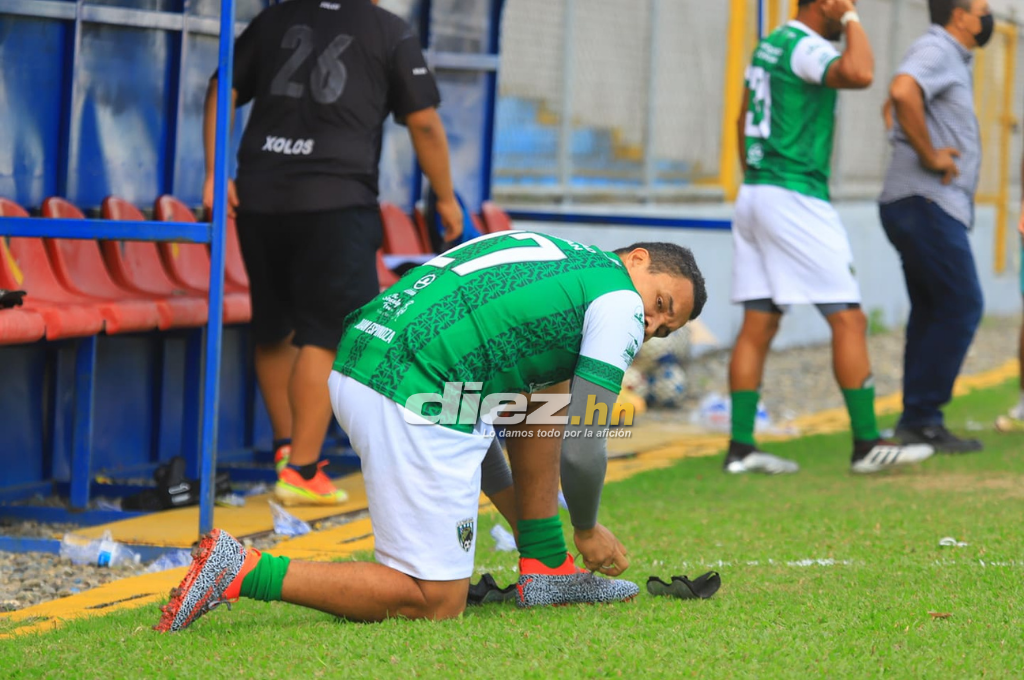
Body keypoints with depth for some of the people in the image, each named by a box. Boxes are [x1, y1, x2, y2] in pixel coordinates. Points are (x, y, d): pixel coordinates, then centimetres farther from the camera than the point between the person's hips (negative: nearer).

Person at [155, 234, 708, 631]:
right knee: (435, 602, 0)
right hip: (414, 403, -10)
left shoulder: (556, 263, 28)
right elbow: (581, 453, 0)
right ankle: (242, 571, -9)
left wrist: (519, 510, 39)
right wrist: (587, 532, 19)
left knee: (547, 389, 27)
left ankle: (546, 570, 26)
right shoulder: (618, 303, 2)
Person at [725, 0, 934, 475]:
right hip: (795, 197, -9)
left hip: (754, 193, 9)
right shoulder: (805, 47, -13)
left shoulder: (767, 47, 16)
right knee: (848, 319, -6)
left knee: (758, 325, 7)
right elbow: (859, 74, -32)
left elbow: (744, 121, 23)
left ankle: (741, 447, 5)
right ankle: (867, 444, -6)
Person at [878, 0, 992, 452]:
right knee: (962, 308, -10)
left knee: (931, 313, 9)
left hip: (929, 207, 10)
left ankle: (920, 423, 10)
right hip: (927, 203, -10)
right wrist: (928, 155, -22)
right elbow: (902, 92, -33)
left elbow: (895, 104, 39)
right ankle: (922, 419, -10)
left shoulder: (952, 58, 21)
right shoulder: (935, 50, -11)